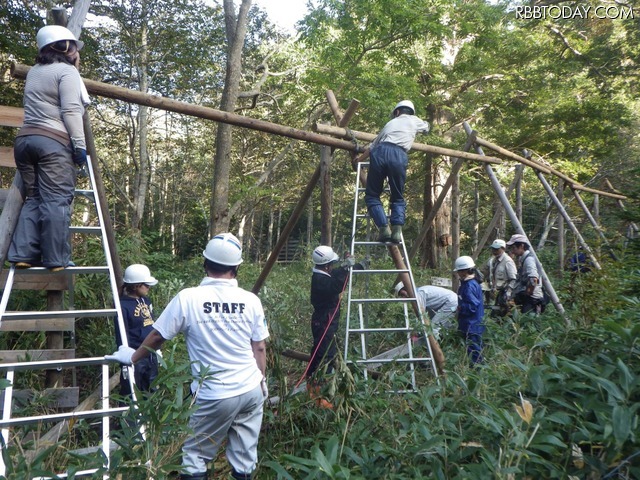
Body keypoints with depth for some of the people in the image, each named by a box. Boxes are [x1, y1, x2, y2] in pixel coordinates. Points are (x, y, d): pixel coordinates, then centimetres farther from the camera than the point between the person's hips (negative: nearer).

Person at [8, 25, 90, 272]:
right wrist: (80, 144, -12)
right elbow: (71, 112, -12)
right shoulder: (67, 71, 0)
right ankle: (56, 259, -11)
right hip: (54, 141, -8)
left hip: (25, 139, 8)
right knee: (56, 200, -9)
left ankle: (23, 254, 0)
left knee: (34, 198, 10)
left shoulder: (34, 72, 24)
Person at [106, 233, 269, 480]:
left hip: (216, 396, -3)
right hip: (252, 390, 3)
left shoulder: (187, 298, -11)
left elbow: (157, 336, 2)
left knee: (195, 455, 15)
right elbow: (260, 348, 3)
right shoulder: (251, 301, -4)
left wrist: (132, 357, 20)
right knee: (245, 456, 16)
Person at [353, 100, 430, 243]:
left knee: (372, 195, 9)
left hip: (380, 152, 1)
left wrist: (360, 159, 52)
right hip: (399, 156, -1)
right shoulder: (414, 121, 27)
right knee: (398, 197, 12)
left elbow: (372, 146, 37)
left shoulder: (391, 122, 32)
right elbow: (426, 127, 51)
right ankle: (397, 229, -12)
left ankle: (384, 227, -9)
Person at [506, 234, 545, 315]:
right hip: (528, 300, 10)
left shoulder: (529, 259, -13)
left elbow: (534, 280, -27)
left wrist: (527, 294, -16)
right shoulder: (524, 259, 17)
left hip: (531, 300, -10)